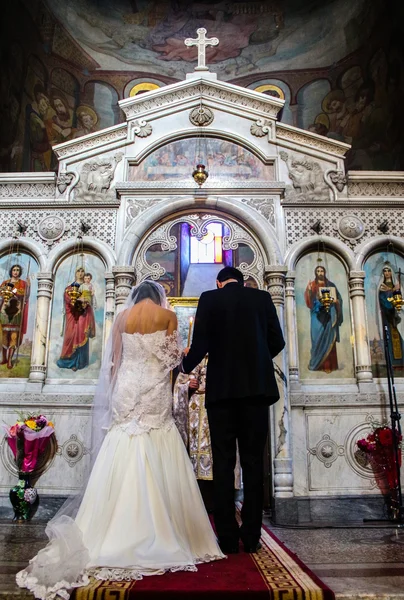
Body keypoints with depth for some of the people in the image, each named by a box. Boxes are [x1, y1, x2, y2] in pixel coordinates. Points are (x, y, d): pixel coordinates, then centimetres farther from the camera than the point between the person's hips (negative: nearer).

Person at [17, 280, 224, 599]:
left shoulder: (122, 317, 9)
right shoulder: (168, 316, 1)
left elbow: (114, 362, 8)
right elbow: (175, 358, 1)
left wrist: (115, 397, 14)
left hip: (127, 390, 3)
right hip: (155, 392, -2)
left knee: (123, 460, 6)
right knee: (158, 465, 2)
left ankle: (115, 535, 11)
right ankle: (163, 533, 8)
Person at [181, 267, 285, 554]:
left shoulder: (209, 298, 3)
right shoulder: (262, 297, 8)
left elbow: (201, 343, -6)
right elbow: (277, 342, 6)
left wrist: (186, 367, 13)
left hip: (222, 388, -1)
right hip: (257, 387, 2)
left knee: (223, 462, 5)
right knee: (253, 461, 8)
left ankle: (228, 538, 9)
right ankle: (251, 536, 11)